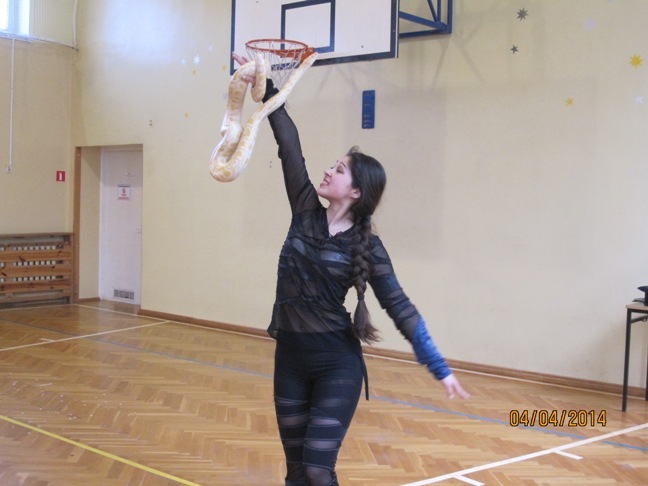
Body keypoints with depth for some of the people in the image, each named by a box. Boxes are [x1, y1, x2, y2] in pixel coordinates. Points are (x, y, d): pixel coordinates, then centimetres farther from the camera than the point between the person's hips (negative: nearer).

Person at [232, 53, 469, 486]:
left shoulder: (366, 246, -9)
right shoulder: (307, 213, 2)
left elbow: (400, 308, -10)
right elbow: (289, 147, 0)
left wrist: (441, 368, -13)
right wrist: (266, 88, -1)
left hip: (337, 364, -5)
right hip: (290, 359, 5)